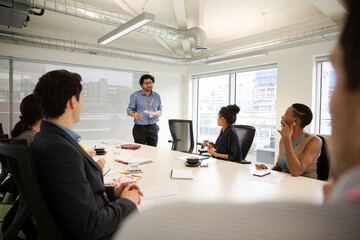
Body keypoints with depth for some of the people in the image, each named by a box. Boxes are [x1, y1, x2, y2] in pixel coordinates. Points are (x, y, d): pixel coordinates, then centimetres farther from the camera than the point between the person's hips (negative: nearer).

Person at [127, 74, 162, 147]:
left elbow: (160, 109, 18)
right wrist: (134, 115, -22)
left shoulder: (157, 96, 11)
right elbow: (129, 110, 1)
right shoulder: (135, 95, -1)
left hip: (153, 127, 3)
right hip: (140, 128, -3)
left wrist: (158, 115, -5)